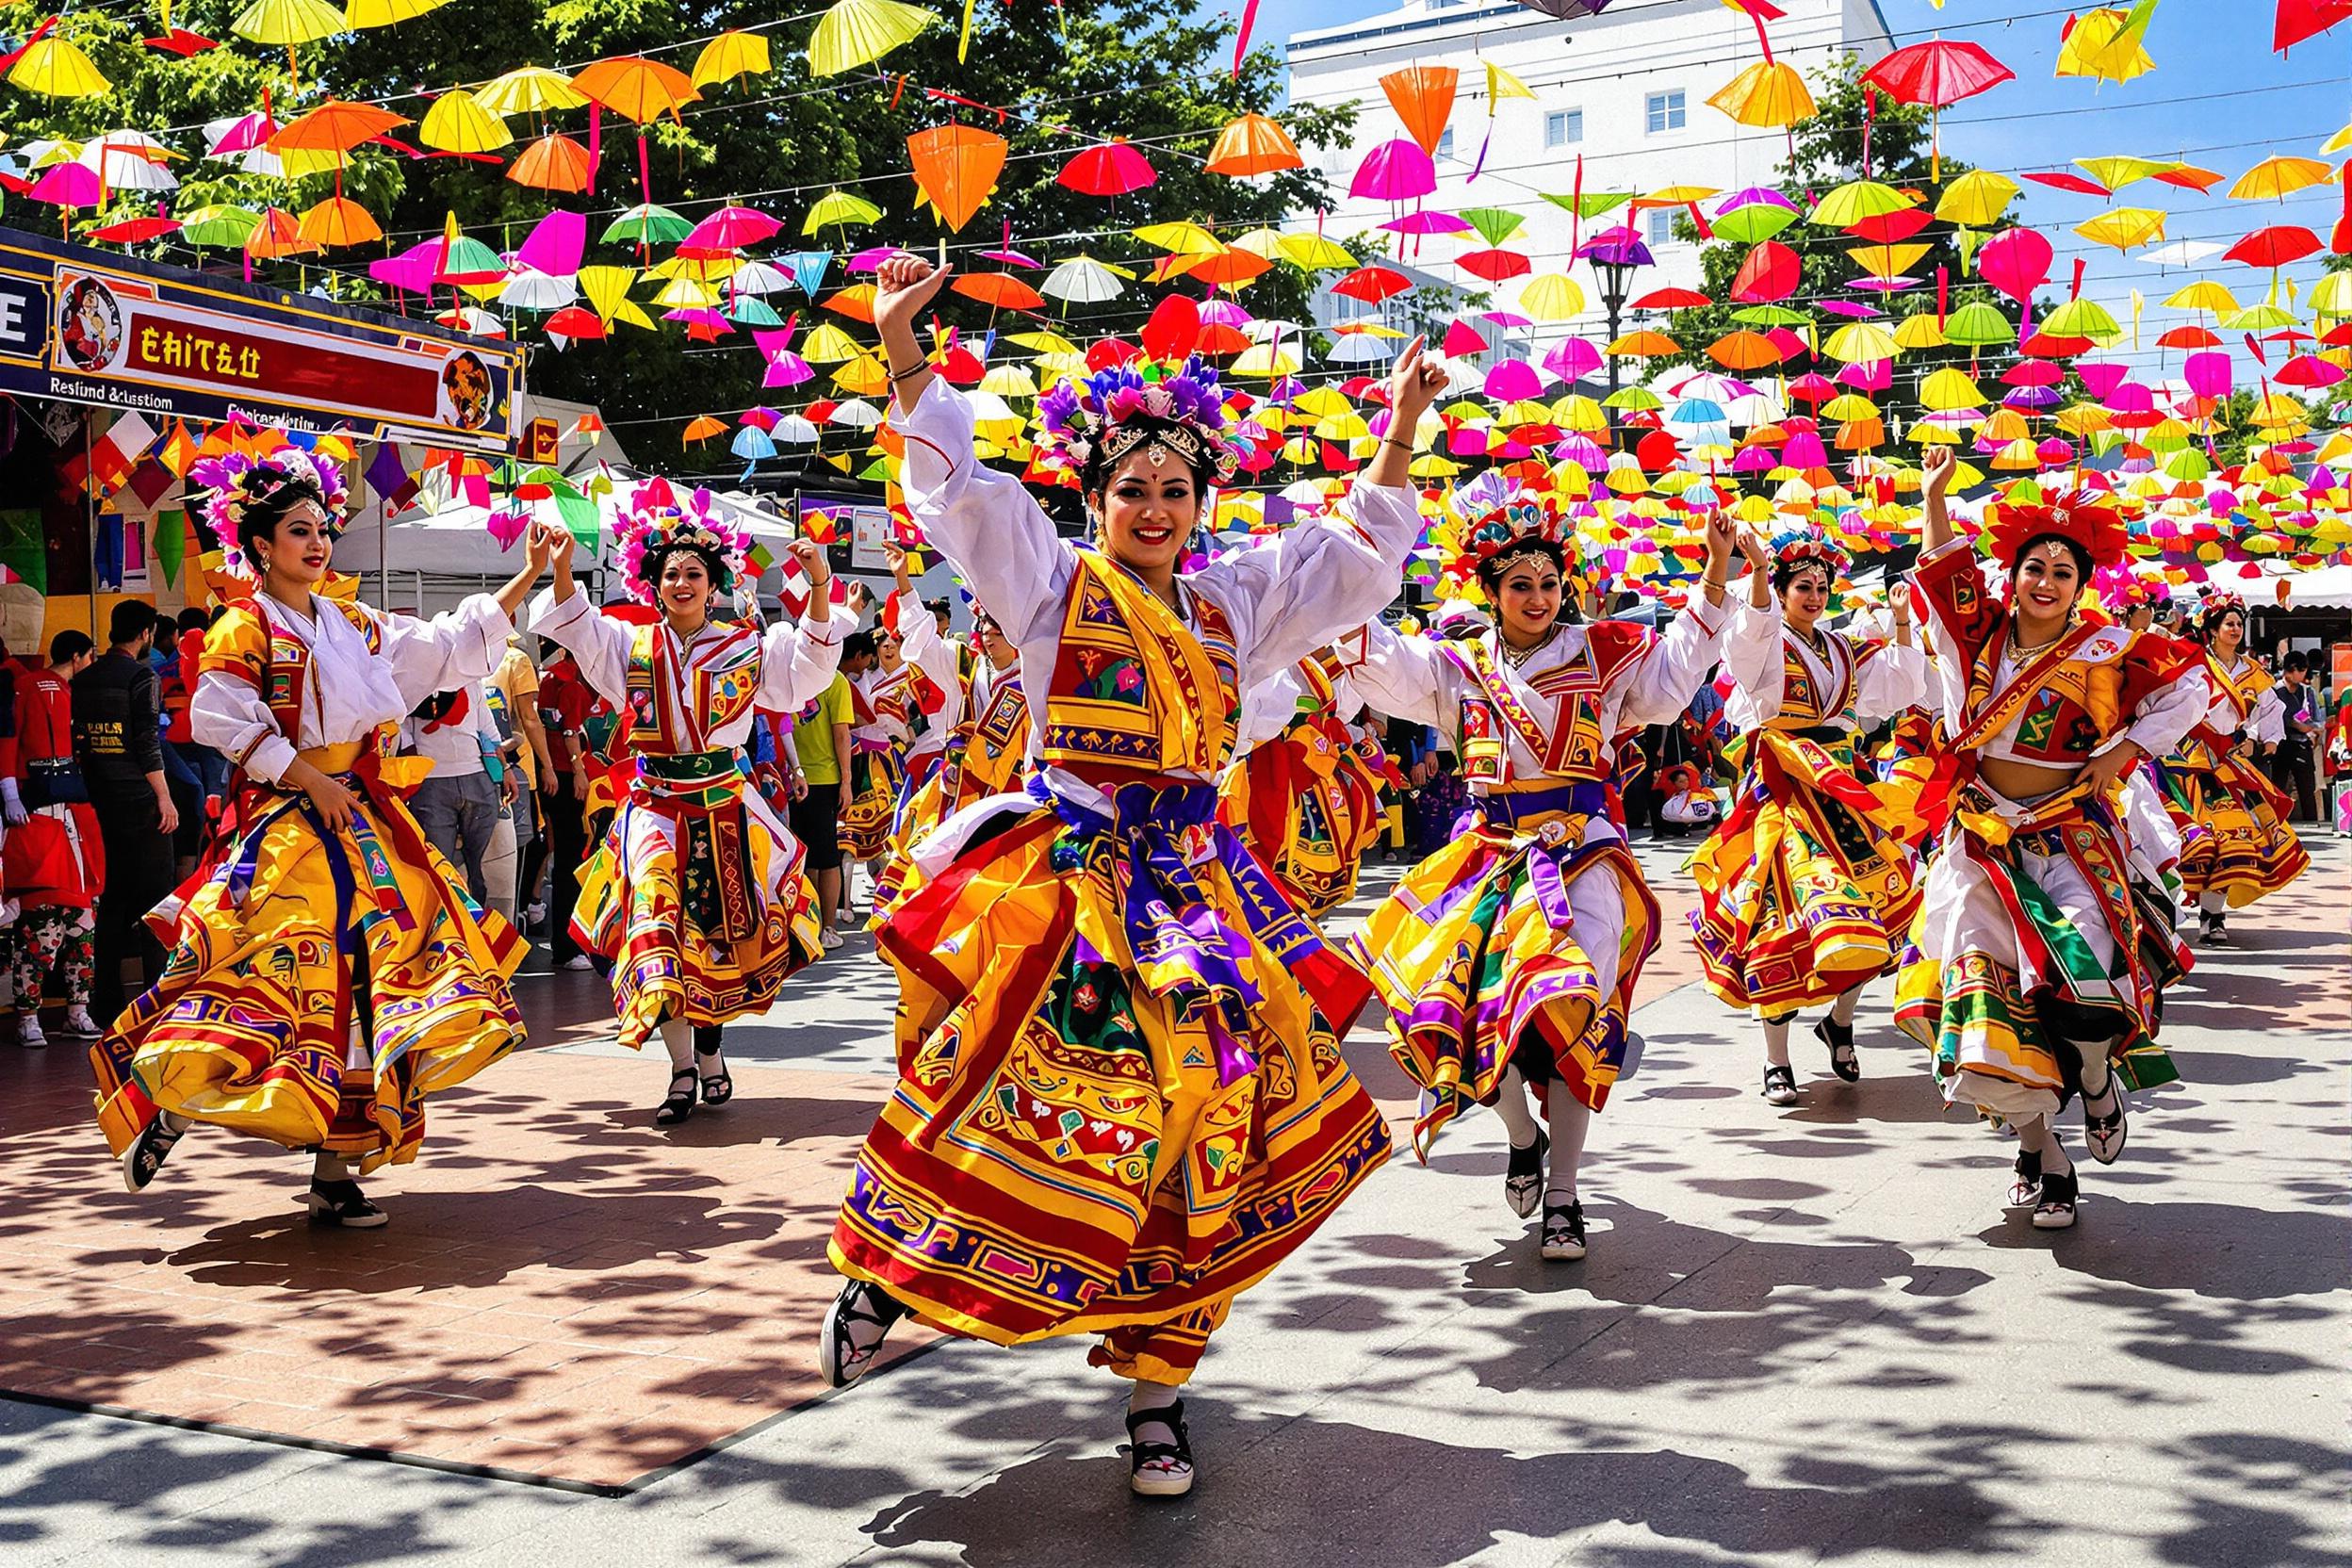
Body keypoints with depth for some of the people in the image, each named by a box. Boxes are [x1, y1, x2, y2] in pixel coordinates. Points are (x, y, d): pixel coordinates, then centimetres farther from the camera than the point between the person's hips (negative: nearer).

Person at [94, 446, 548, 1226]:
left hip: (366, 833, 6)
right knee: (270, 984, -13)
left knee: (363, 988, 1)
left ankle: (336, 1171, 5)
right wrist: (311, 779, -15)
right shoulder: (242, 631, -3)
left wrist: (528, 579, 13)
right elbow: (222, 722, -13)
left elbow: (454, 644, 18)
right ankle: (162, 1109, 8)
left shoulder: (355, 624, 15)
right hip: (284, 833, -6)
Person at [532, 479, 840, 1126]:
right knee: (658, 925, -11)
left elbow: (805, 670, -6)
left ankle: (710, 1053, 25)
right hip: (656, 802, 0)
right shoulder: (632, 644, 6)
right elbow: (574, 626, 1)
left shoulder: (744, 647, 3)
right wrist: (561, 569, -16)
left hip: (724, 802, 0)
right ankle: (683, 1069, -3)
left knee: (723, 927, 5)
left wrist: (819, 588, -18)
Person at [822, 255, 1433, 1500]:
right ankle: (880, 1268, 17)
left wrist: (1398, 442, 14)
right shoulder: (1053, 582, 5)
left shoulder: (1232, 602, 17)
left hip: (1192, 883, 4)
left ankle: (1157, 1385, 8)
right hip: (1062, 875, -4)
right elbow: (956, 487, -5)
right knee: (990, 1086, -11)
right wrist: (904, 357, -16)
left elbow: (1355, 561, 22)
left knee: (1199, 1112, -3)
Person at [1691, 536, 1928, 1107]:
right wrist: (1759, 568, -42)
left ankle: (1840, 1021, 22)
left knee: (1873, 898, -2)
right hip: (1780, 786, -6)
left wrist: (1903, 623, 9)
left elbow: (1901, 685, 20)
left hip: (1838, 785, 6)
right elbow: (1750, 633, -25)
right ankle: (1776, 1060, -6)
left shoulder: (1845, 651, 18)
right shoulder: (1764, 643, 0)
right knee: (1782, 906, -10)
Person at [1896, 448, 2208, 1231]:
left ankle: (2098, 1080, 14)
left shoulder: (2103, 649, 0)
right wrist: (1935, 496, -5)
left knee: (2088, 970, -22)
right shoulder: (1983, 634, 6)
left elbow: (2185, 689, 4)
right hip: (1982, 837, 2)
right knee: (1987, 990, -3)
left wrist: (2122, 753, -2)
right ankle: (2041, 1152, 13)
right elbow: (1945, 572, 4)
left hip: (2069, 834, -2)